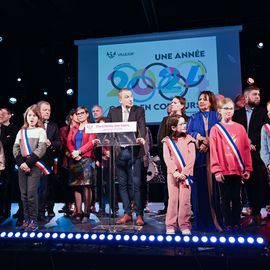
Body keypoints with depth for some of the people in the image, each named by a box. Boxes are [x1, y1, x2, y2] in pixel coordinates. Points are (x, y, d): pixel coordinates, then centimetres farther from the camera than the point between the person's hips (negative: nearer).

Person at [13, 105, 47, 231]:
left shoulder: (41, 131, 3)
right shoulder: (21, 132, 15)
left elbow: (41, 149, -7)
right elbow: (15, 149, 9)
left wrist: (28, 163, -13)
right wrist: (21, 163, -7)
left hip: (34, 166, -4)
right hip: (22, 166, 4)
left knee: (32, 193, -8)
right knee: (24, 193, 6)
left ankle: (33, 220, 0)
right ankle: (26, 219, 16)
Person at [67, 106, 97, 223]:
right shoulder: (73, 129, 21)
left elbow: (91, 143, -5)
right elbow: (69, 142, 10)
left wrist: (79, 151, -13)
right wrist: (73, 153, -9)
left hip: (86, 159, -4)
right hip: (74, 160, 4)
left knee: (86, 186, -8)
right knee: (76, 186, 2)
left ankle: (86, 213, -3)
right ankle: (78, 213, 7)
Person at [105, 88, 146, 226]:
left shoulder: (139, 110, 4)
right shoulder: (113, 111, 11)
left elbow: (142, 127, -9)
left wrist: (142, 138, -29)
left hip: (134, 152, -3)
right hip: (119, 152, 3)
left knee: (136, 184, -2)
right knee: (123, 184, 10)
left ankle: (139, 215, 9)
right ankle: (127, 213, 22)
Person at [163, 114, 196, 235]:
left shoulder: (189, 140, 8)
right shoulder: (167, 141, 7)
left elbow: (192, 158, 0)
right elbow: (167, 158, -3)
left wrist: (184, 173, -11)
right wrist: (175, 172, -15)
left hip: (185, 174, 0)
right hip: (172, 174, 0)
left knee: (185, 200, -1)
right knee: (172, 199, 0)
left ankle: (185, 226, 11)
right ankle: (170, 226, 10)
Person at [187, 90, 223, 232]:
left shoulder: (217, 117, 12)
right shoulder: (193, 118, 17)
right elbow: (187, 134, 4)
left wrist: (208, 143, -12)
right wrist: (202, 138, -10)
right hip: (198, 156, 1)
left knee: (214, 187, -6)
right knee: (200, 188, -2)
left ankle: (217, 220, 2)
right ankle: (202, 221, 5)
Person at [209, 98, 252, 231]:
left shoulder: (240, 128, 7)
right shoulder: (215, 129, 0)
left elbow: (246, 149, 8)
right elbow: (213, 151, -4)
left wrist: (247, 168, 5)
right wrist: (216, 170, -9)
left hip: (238, 169, 2)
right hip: (223, 170, -2)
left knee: (236, 197, 10)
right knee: (225, 197, 7)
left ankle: (236, 222, 22)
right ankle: (227, 223, 18)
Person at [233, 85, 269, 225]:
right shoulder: (237, 114, 12)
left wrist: (250, 141, -12)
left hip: (257, 154, -1)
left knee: (257, 184, -2)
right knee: (248, 184, 4)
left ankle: (256, 213, 5)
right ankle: (254, 209, 16)